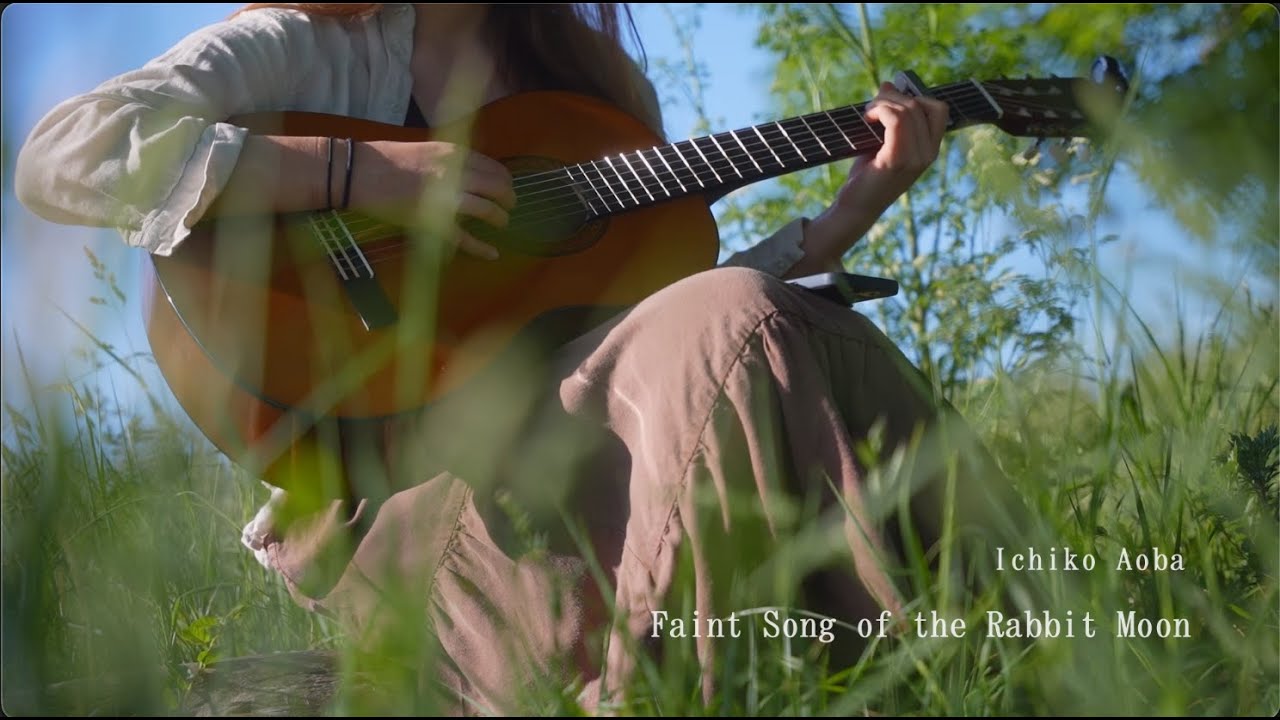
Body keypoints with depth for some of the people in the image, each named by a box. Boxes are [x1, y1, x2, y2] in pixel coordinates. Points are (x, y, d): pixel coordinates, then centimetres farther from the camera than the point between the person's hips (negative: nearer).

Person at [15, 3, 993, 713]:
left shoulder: (599, 80, 18)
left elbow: (668, 300, 14)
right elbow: (57, 159, -13)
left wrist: (853, 211, 5)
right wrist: (355, 171, -18)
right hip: (389, 479, -5)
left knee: (825, 336, -20)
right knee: (736, 327, -26)